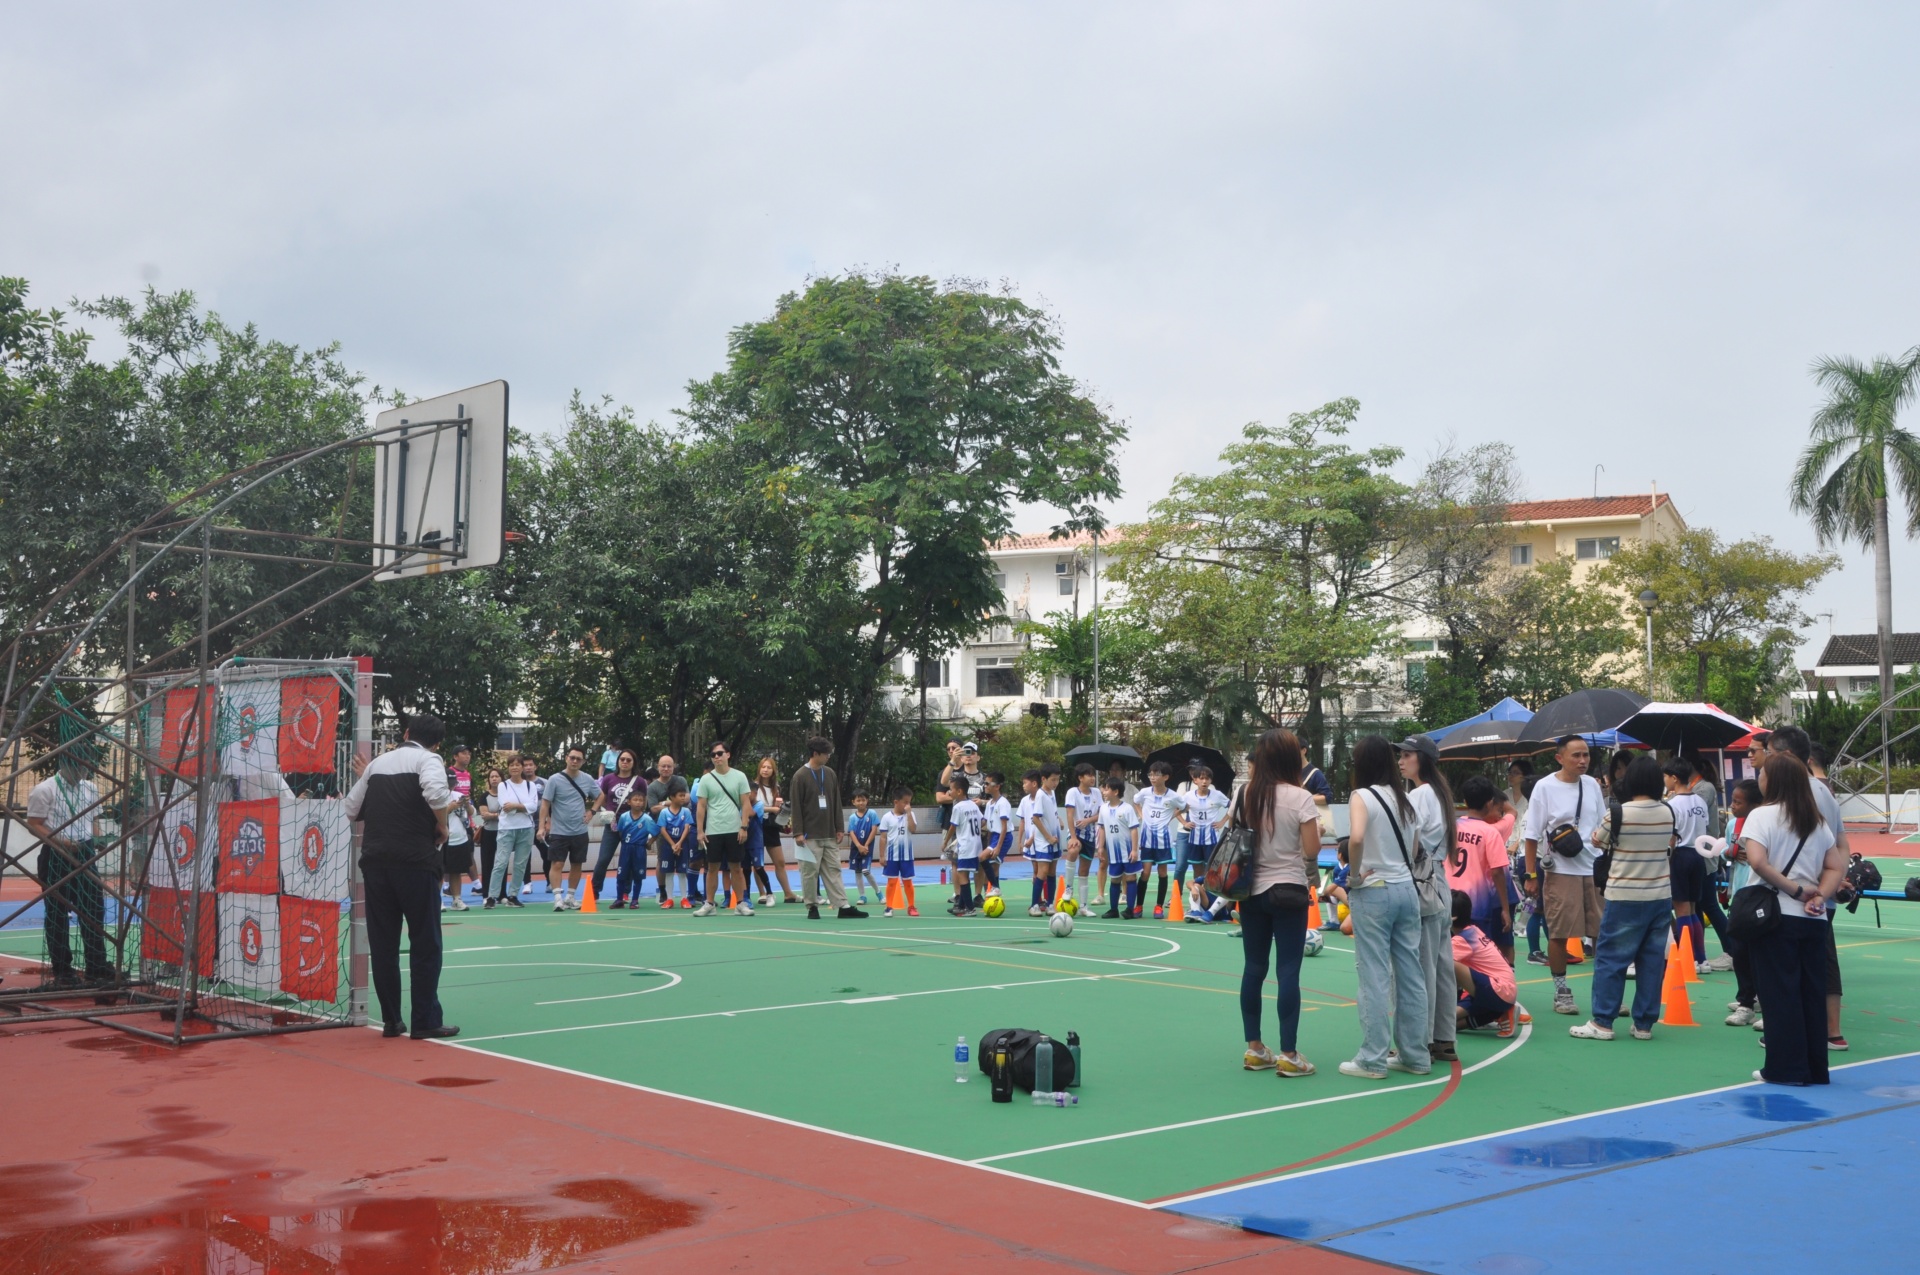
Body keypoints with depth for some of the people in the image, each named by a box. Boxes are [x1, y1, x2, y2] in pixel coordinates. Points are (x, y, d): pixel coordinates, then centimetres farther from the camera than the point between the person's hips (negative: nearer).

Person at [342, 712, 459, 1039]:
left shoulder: (378, 762, 15)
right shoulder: (428, 759, -1)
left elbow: (351, 808, 16)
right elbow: (436, 792, -21)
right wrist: (442, 827, -5)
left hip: (375, 861, 5)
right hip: (415, 861, -5)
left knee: (382, 943, 10)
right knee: (425, 942, 2)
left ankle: (391, 1020, 13)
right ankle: (426, 1022, 3)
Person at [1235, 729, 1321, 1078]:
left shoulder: (1245, 794, 1)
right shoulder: (1300, 798, -12)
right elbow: (1311, 850, -12)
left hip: (1252, 890, 5)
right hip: (1288, 890, -5)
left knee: (1253, 968, 11)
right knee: (1288, 971, -2)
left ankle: (1254, 1049, 18)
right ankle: (1288, 1055, -1)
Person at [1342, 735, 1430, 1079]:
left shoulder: (1362, 796, -11)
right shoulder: (1401, 797, 10)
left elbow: (1356, 838, -27)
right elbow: (1414, 846, 16)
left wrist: (1354, 873, -14)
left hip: (1373, 892, -7)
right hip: (1406, 888, 7)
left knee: (1374, 976, -3)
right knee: (1411, 974, 10)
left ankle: (1373, 1059, 1)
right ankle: (1415, 1054, 17)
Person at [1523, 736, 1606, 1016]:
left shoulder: (1592, 785, 7)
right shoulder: (1545, 787, -7)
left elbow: (1603, 826, 18)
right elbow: (1532, 835, -5)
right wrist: (1531, 874, -8)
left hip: (1595, 869, 4)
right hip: (1560, 871, -4)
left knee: (1603, 932, 6)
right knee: (1559, 934, 1)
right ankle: (1561, 992, 14)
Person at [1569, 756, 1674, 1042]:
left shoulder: (1619, 813, -13)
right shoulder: (1668, 813, 2)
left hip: (1625, 898, -5)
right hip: (1661, 897, 5)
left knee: (1610, 959, 1)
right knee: (1652, 961, 8)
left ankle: (1602, 1023, 1)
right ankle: (1644, 1024, 11)